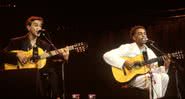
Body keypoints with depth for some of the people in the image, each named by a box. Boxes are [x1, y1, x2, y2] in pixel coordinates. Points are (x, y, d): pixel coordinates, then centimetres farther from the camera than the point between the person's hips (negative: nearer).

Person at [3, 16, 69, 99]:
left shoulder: (45, 45, 17)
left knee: (51, 72, -28)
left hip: (40, 77, 3)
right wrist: (17, 55, -14)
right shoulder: (16, 42, 9)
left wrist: (64, 58, -12)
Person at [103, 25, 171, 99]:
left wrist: (165, 66, -6)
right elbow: (107, 56, -9)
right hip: (131, 78, -6)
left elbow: (156, 70, 15)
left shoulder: (150, 52, 18)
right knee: (156, 77, -30)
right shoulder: (127, 48, 1)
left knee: (164, 76, -23)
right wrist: (124, 63, -20)